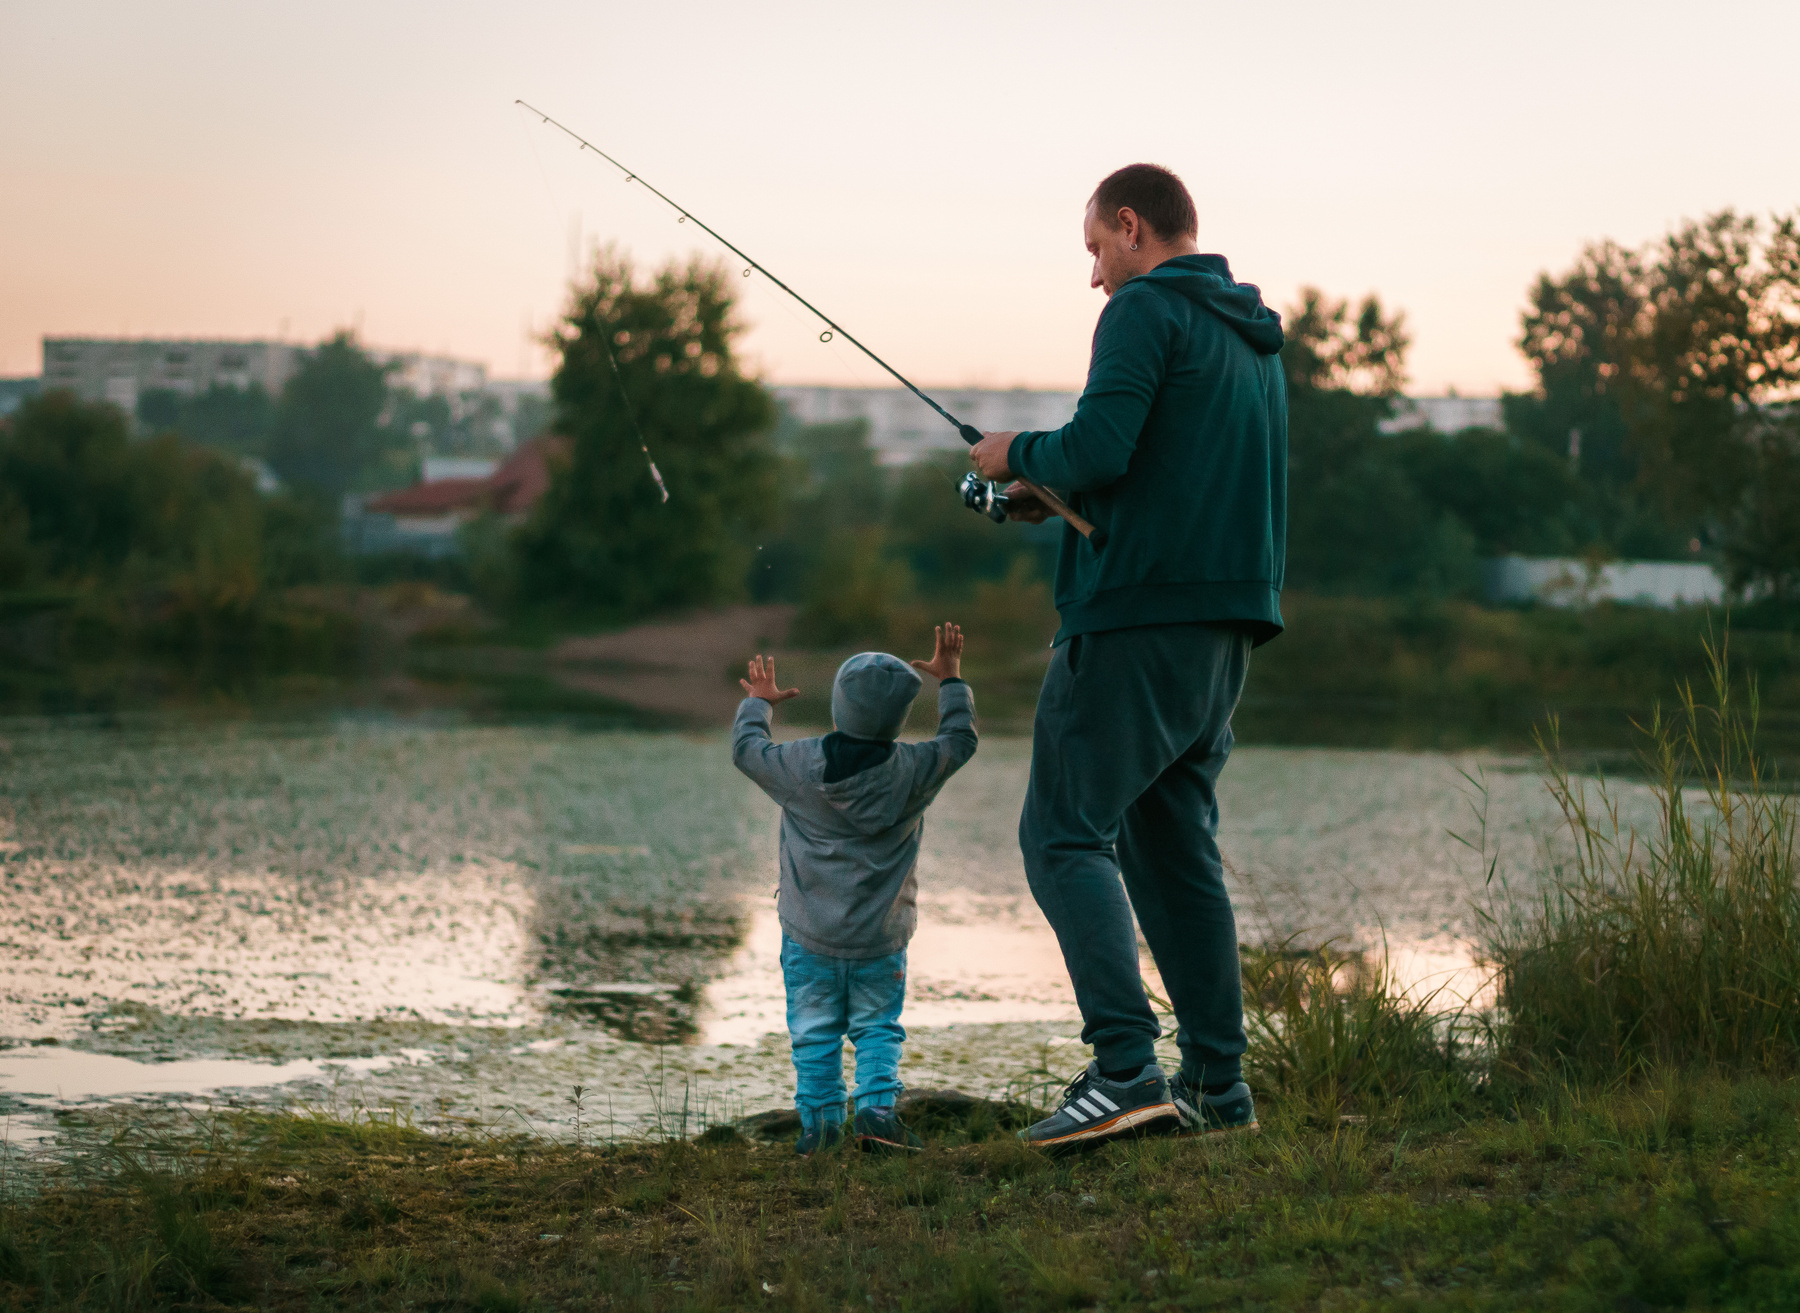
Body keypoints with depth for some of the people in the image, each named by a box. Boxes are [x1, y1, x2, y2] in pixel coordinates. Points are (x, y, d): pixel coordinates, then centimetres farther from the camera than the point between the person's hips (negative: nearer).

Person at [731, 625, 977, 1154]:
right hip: (881, 935, 0)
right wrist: (951, 680, 20)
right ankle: (877, 1107, -7)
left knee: (815, 1031, 9)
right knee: (877, 1026, 9)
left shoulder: (797, 766, -10)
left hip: (808, 936, 0)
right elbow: (960, 740, 7)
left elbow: (747, 749, 9)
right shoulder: (914, 771, -10)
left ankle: (819, 1117, 7)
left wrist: (757, 703, 27)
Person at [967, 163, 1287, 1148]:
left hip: (1138, 619, -9)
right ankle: (1216, 1083, 11)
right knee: (1174, 844, 13)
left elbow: (1100, 447, -20)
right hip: (1225, 627, 9)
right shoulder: (1254, 337, 20)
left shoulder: (1146, 309, -8)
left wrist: (1020, 455, 0)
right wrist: (1058, 494, 21)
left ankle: (1124, 1067, -19)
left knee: (1065, 830, -8)